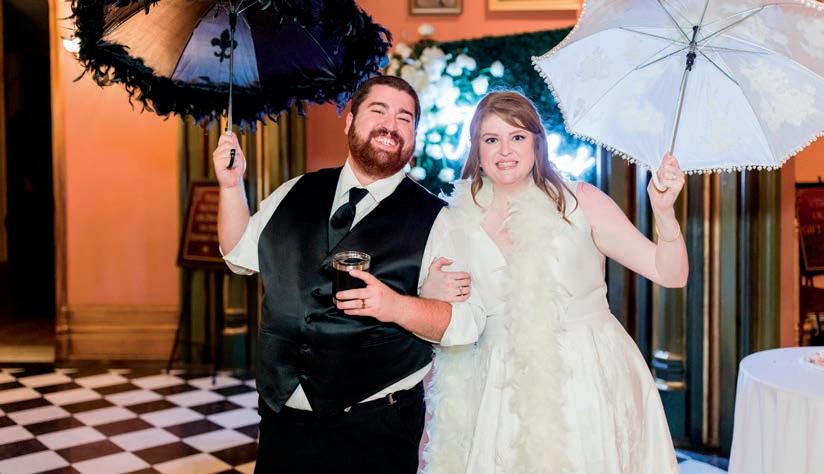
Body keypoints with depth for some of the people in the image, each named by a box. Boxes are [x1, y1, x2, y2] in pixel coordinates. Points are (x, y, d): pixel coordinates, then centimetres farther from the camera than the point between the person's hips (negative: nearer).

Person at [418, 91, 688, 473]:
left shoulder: (580, 202, -5)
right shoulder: (458, 222, 0)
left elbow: (670, 274, -6)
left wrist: (664, 211, -22)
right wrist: (432, 294, -12)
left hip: (590, 383, -1)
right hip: (504, 394, 1)